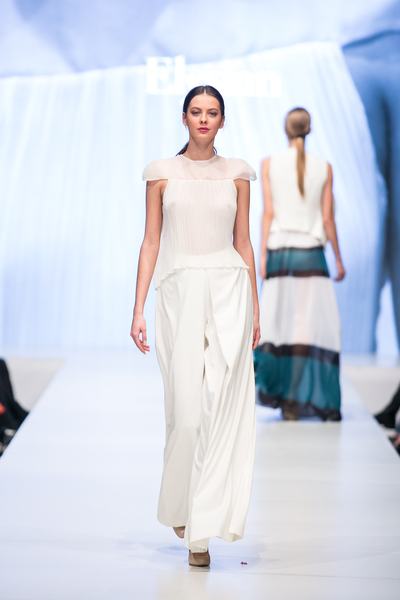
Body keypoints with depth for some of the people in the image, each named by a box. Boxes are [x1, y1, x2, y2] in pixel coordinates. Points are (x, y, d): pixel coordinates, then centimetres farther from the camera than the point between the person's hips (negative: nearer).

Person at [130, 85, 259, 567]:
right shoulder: (162, 173, 7)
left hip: (228, 293, 1)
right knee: (186, 409, -4)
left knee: (221, 409, -7)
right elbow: (151, 242, 5)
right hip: (179, 293, -1)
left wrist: (255, 308, 8)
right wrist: (139, 308, -2)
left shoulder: (237, 173, 10)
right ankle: (183, 507, 21)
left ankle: (200, 528, -3)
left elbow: (243, 243, 12)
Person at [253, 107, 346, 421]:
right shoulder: (324, 167, 2)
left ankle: (287, 400, -1)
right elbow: (328, 218, 2)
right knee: (318, 326, 3)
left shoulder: (270, 163, 1)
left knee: (280, 324, 5)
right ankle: (322, 402, 2)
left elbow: (269, 213, -3)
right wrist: (339, 259, 11)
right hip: (312, 253, 0)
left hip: (279, 252, 0)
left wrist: (262, 255, 0)